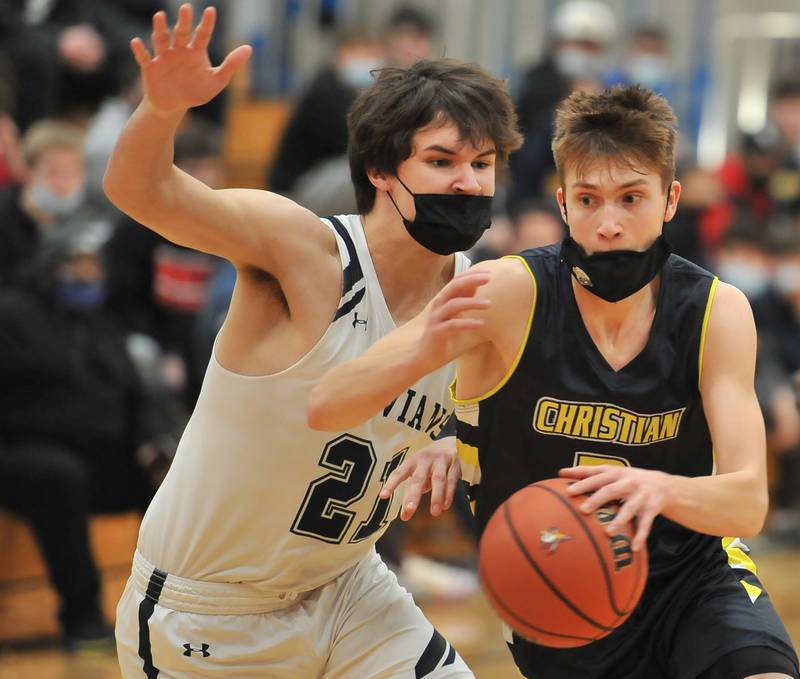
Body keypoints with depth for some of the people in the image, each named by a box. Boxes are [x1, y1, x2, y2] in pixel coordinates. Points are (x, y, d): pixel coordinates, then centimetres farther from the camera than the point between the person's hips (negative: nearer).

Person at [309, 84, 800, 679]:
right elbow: (325, 409, -22)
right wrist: (421, 356, -44)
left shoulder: (717, 312, -12)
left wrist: (658, 489, -42)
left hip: (692, 574, 1)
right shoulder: (508, 292, -18)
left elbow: (748, 503, -19)